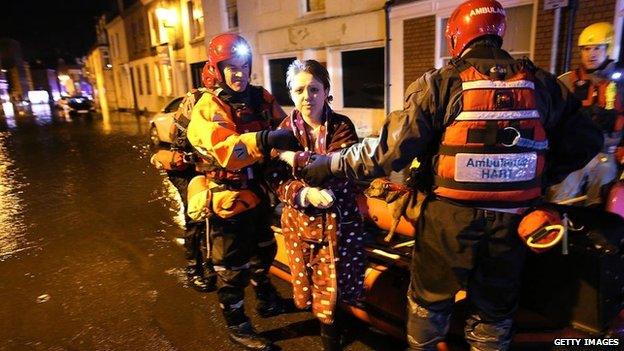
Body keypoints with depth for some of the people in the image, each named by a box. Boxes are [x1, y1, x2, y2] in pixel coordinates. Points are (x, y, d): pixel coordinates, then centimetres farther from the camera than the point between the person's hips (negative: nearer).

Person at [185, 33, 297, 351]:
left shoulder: (261, 98, 2)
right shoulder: (207, 107, -18)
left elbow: (282, 126, 1)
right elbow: (224, 150, -34)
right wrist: (265, 140, -48)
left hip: (257, 193, 7)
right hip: (227, 200, -7)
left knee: (264, 252, 26)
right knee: (232, 268, 9)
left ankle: (267, 301, 51)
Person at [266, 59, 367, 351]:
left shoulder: (342, 127, -5)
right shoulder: (284, 130, -1)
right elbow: (277, 180, -7)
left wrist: (298, 158, -27)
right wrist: (304, 194, -25)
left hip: (338, 219, -2)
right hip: (299, 219, 2)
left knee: (333, 281, 5)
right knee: (306, 281, 14)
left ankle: (328, 321, 35)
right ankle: (327, 325, 43)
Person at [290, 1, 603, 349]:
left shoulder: (441, 83, -11)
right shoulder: (541, 83, 2)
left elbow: (392, 147, -17)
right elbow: (586, 140, 8)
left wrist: (331, 164, -8)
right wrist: (540, 177, 18)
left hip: (451, 216, -3)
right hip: (513, 218, 4)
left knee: (430, 297, 20)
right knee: (496, 306, 23)